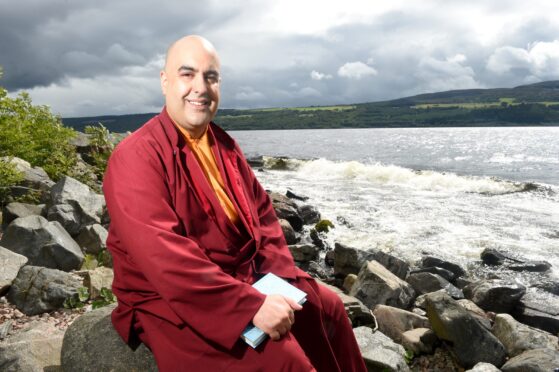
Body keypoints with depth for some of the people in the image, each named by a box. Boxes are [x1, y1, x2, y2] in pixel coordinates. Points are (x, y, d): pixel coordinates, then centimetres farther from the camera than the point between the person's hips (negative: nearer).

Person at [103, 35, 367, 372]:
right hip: (171, 302, -8)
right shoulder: (137, 157, -19)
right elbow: (165, 257, -29)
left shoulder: (223, 144, 7)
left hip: (243, 278, 8)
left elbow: (261, 209, 9)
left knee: (327, 306, 10)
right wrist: (252, 305, -30)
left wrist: (281, 276, -6)